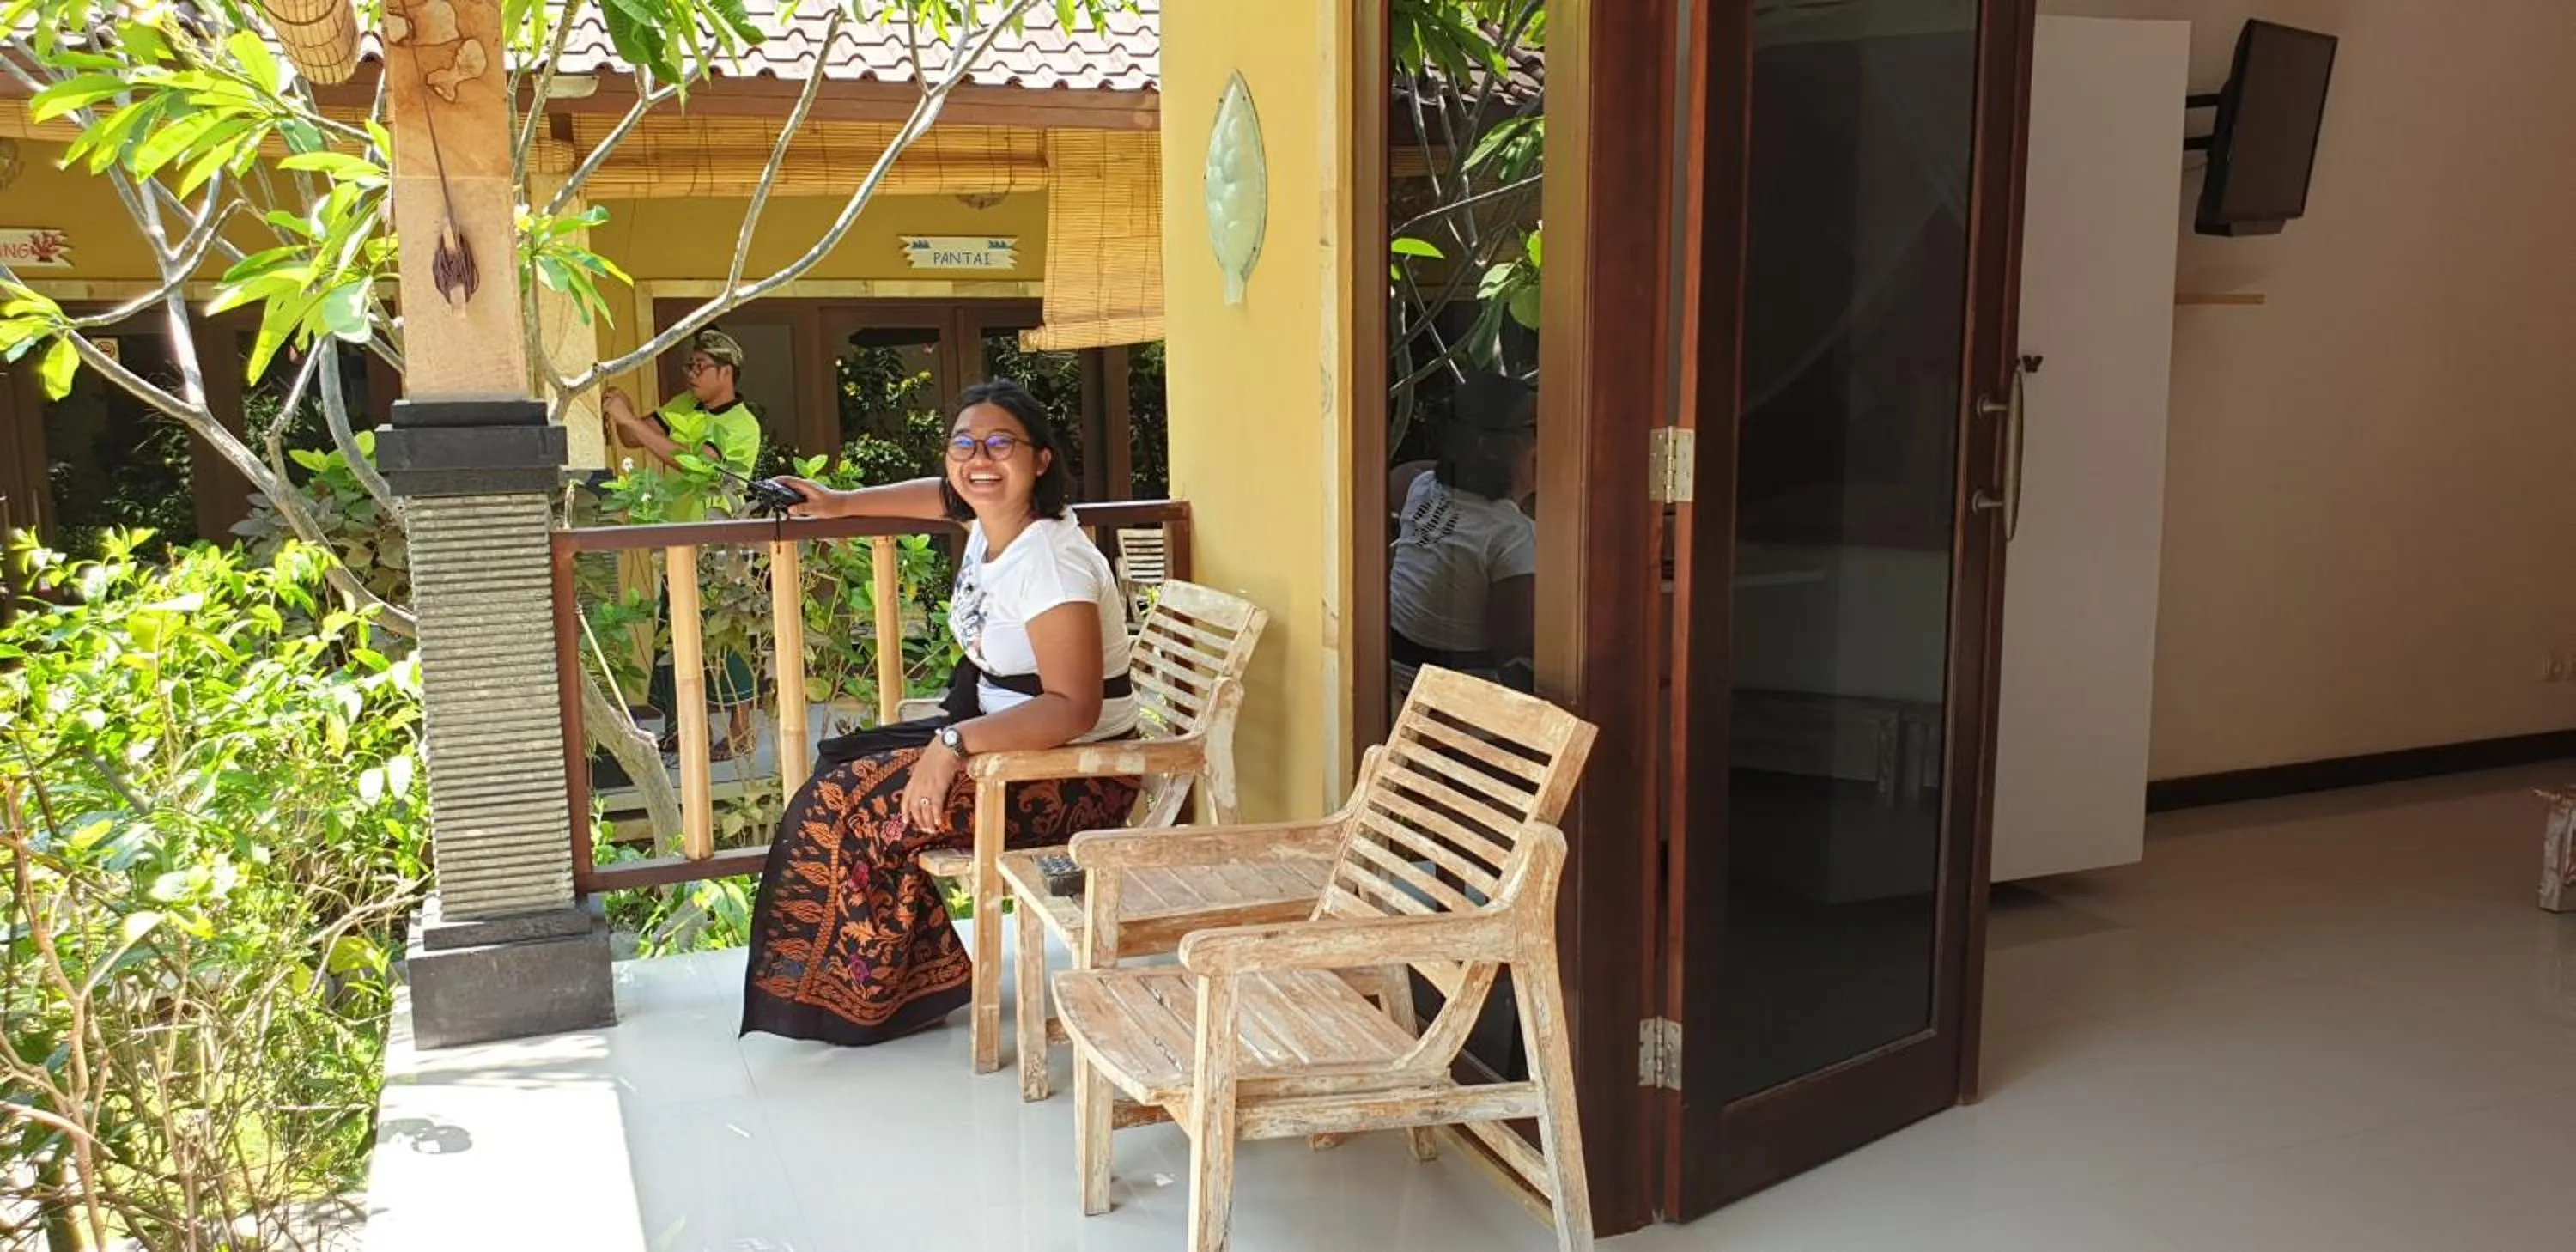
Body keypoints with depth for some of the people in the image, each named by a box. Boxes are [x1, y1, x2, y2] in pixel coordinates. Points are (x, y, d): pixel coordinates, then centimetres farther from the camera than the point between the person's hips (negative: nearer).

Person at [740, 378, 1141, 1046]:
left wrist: (955, 742, -37)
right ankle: (907, 972, 15)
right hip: (1000, 730, 10)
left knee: (862, 805, -15)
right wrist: (841, 503, 29)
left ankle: (876, 995, 5)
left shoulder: (1051, 563, -26)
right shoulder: (990, 521, 2)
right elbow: (944, 493, 28)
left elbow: (1074, 709, -32)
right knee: (843, 770, 6)